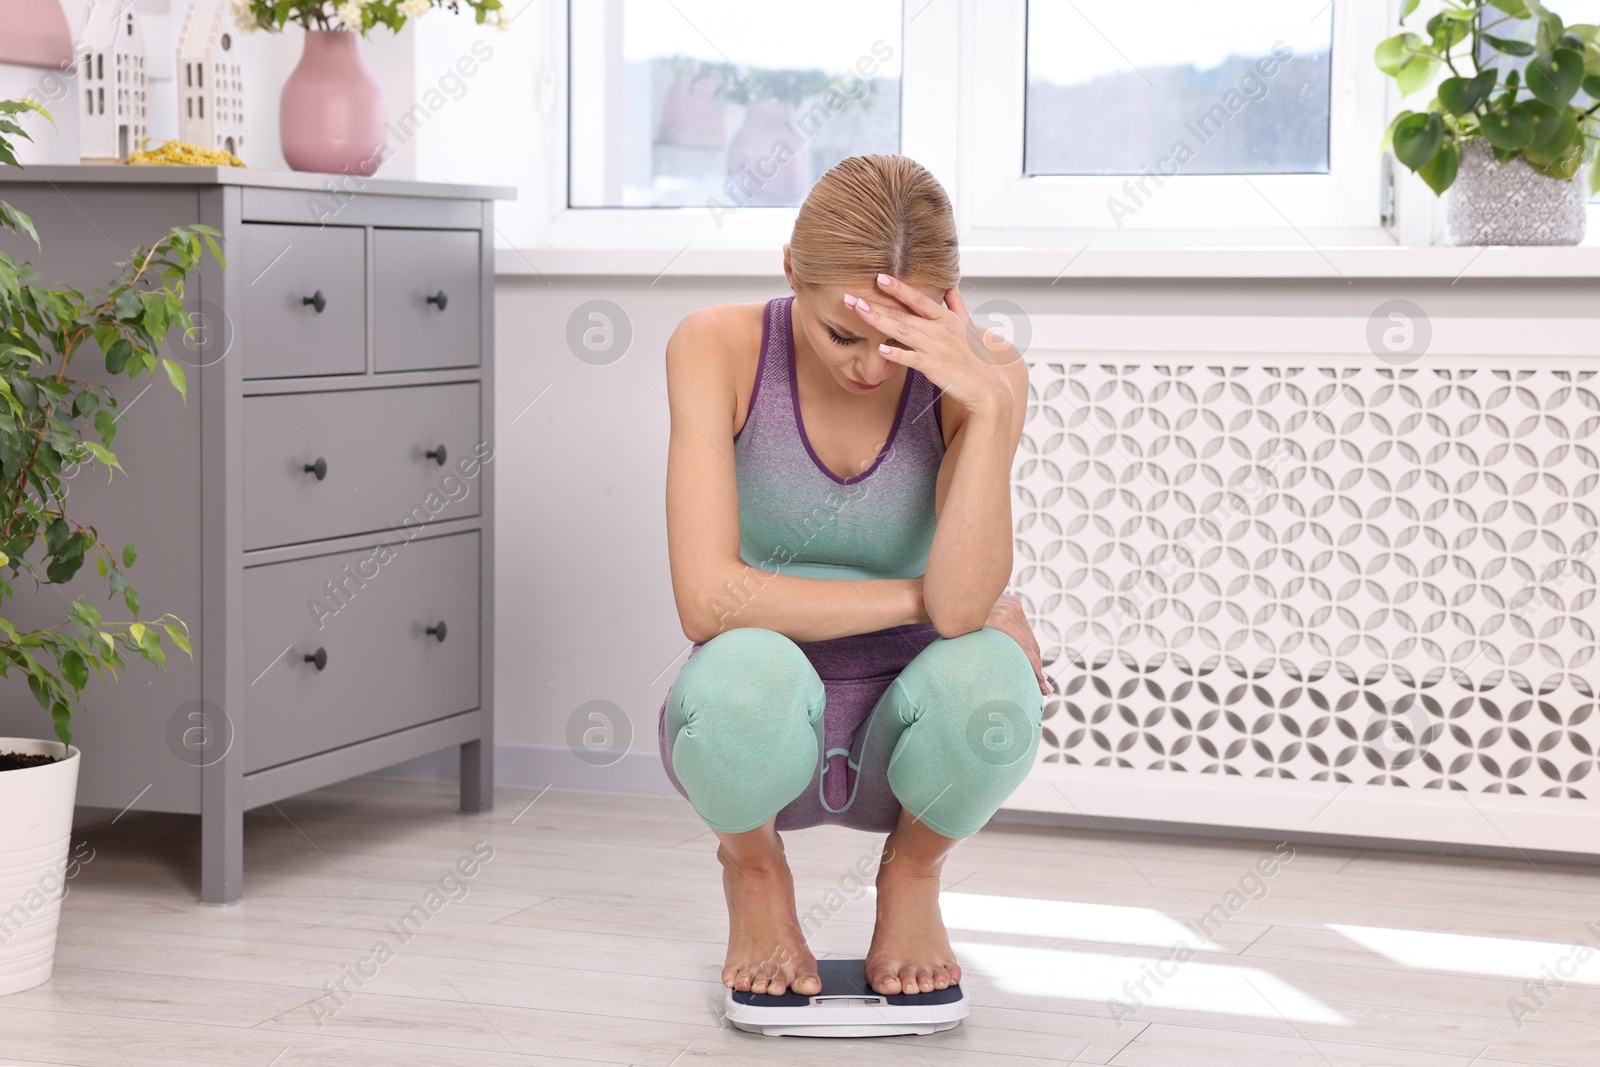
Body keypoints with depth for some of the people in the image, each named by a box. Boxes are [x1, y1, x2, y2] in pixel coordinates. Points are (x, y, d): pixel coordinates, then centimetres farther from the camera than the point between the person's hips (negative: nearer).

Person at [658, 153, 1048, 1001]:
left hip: (899, 739, 1)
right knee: (749, 669, -37)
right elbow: (709, 602, -27)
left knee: (986, 676, -34)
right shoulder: (718, 348, -18)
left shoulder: (978, 374, -15)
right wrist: (927, 596, -22)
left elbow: (961, 607, -28)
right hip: (757, 735, -1)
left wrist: (989, 407, -36)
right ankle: (753, 868, 0)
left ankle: (912, 874, 1)